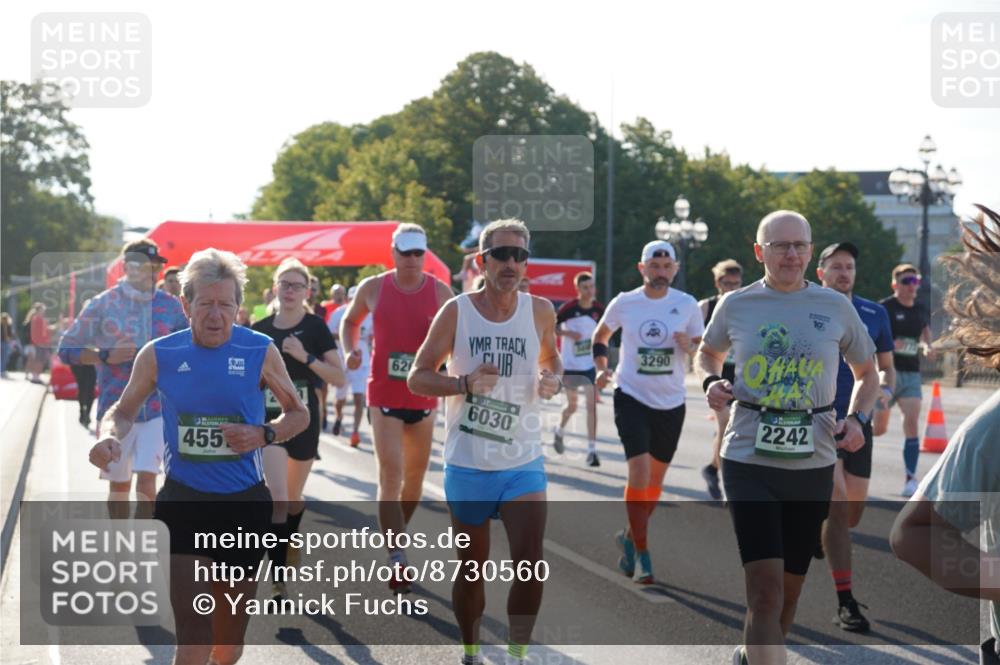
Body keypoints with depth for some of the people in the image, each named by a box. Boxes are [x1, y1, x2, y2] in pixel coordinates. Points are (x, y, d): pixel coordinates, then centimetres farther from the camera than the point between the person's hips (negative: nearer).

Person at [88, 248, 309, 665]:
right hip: (184, 502, -1)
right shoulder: (158, 355, -3)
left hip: (244, 505, 1)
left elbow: (298, 414, 6)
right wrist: (110, 437, -13)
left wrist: (264, 435, -15)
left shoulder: (260, 352, -5)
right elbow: (124, 412, 10)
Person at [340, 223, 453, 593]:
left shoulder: (440, 292, -1)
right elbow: (350, 321, 15)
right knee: (391, 474, -12)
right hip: (384, 396, -2)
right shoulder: (373, 288, -2)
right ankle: (398, 561, -16)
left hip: (423, 396, 3)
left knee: (415, 474, 14)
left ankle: (395, 537, 36)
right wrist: (350, 351, -3)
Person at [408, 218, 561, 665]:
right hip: (467, 465, -1)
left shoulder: (540, 311, 0)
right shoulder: (456, 312, -7)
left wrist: (553, 380, -5)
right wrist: (465, 383, -21)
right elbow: (417, 377, -3)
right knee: (471, 570, 10)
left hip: (524, 464, 1)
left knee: (530, 565, -14)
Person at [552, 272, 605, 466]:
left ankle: (592, 450, -6)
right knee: (572, 406, 11)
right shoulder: (569, 308, -12)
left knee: (591, 405, -9)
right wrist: (568, 333, -22)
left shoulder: (599, 309, -2)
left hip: (590, 365, 2)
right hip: (570, 365, -2)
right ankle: (559, 432, 43)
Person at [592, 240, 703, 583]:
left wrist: (689, 346, -16)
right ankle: (641, 554, -8)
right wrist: (602, 367, -1)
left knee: (656, 476, 13)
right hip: (632, 397, -2)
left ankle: (631, 535, 36)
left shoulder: (687, 305, -2)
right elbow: (600, 335, 14)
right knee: (640, 471, -16)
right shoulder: (624, 303, -3)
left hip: (671, 402, 3)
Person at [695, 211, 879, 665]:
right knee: (766, 589, -14)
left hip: (813, 463, 2)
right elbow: (708, 352, 23)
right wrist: (710, 382, 1)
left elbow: (867, 374, 16)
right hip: (749, 461, -2)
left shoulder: (836, 307, 4)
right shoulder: (735, 305, 2)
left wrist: (857, 419, -2)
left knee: (789, 589, 13)